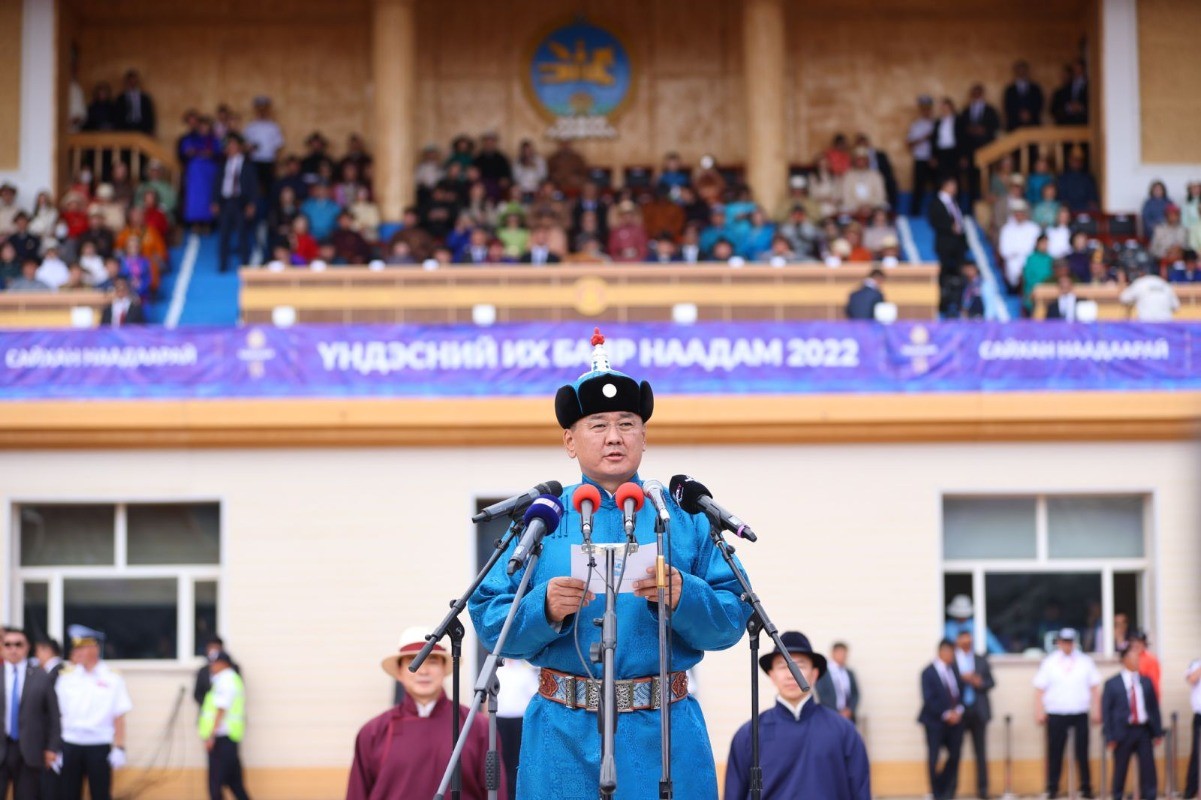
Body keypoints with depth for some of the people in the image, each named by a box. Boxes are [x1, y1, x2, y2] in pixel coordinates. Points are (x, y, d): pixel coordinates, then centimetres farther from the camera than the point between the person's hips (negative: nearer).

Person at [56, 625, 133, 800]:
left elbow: (119, 718, -1)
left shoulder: (112, 679, -2)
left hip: (99, 747, -2)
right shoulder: (66, 676, 4)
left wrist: (119, 749, -6)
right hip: (70, 746, 2)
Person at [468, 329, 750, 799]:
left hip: (664, 736, 0)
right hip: (565, 738, 0)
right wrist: (545, 609, -19)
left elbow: (731, 620, 1)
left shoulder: (685, 518, 8)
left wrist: (683, 596, -18)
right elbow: (491, 624, 0)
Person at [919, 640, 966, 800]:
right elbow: (929, 699, -14)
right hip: (935, 721, -5)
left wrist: (958, 711, -5)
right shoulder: (929, 672, -9)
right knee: (934, 758, 1)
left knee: (955, 755, 5)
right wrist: (946, 714, -16)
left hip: (955, 719, 5)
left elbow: (960, 692, 11)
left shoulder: (954, 669, 9)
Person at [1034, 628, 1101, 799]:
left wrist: (1096, 711, 3)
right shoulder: (1049, 663, 6)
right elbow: (1039, 689, 4)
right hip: (1056, 715, -1)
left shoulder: (1085, 662, 8)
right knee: (1055, 753, 0)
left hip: (1080, 714, 1)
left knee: (1082, 753, 1)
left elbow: (1095, 688, 9)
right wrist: (1039, 712, -4)